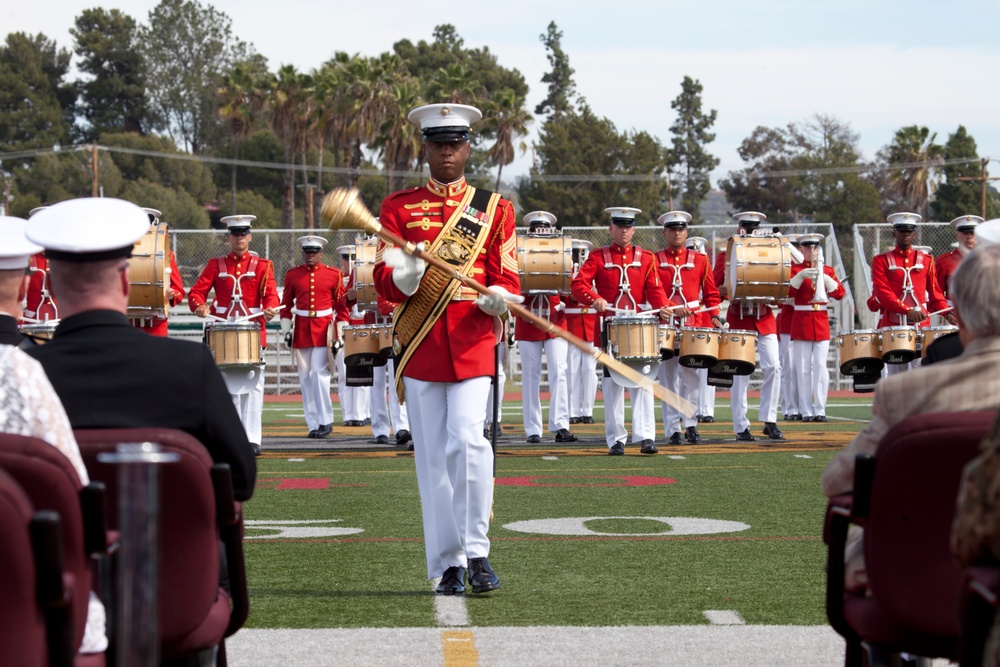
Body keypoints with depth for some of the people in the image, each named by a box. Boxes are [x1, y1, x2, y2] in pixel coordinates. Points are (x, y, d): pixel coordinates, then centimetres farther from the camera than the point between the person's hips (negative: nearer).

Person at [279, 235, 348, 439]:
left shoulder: (334, 274, 2)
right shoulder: (292, 275, 6)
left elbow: (341, 305, 4)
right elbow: (286, 305, 10)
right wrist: (286, 331, 2)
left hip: (324, 329, -3)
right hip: (301, 330, 3)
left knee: (319, 373, -12)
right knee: (305, 377, 3)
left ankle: (325, 421, -3)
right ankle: (313, 424, 8)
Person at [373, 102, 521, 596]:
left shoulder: (494, 209, 10)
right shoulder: (398, 207, 9)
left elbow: (507, 280, 4)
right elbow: (383, 282, 0)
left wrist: (496, 297, -20)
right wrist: (403, 276, -24)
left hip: (472, 342, -1)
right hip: (420, 346, 1)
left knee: (467, 439, -17)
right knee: (432, 456, 2)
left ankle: (476, 550, -6)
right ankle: (447, 564, 9)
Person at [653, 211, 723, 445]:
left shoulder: (700, 260, 12)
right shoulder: (654, 260, 7)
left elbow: (711, 292, 13)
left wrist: (715, 316, -2)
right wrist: (673, 308, -19)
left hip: (693, 324, 1)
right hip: (665, 325, -1)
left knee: (691, 375, -4)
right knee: (668, 377, -1)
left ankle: (691, 424, 4)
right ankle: (673, 429, 1)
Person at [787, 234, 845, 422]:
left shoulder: (827, 270, 11)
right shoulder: (795, 269, 4)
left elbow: (840, 293, 0)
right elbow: (788, 292, -11)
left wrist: (824, 277, -13)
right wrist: (801, 276, -23)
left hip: (822, 321, 2)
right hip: (801, 322, -2)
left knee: (820, 366, -3)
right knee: (803, 368, -2)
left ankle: (820, 410, -1)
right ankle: (806, 411, 0)